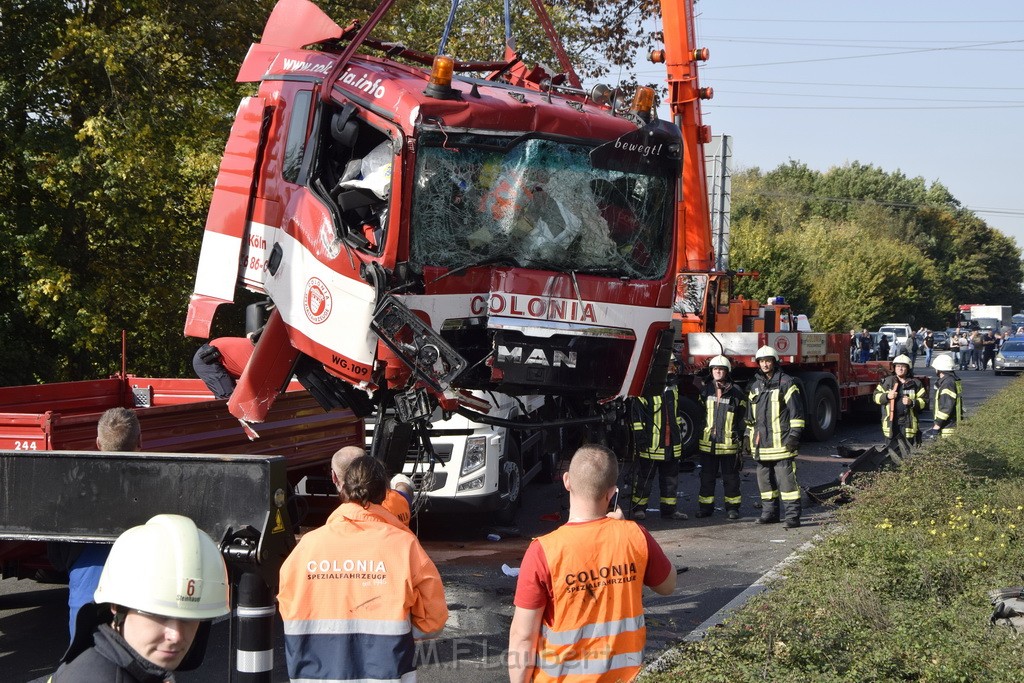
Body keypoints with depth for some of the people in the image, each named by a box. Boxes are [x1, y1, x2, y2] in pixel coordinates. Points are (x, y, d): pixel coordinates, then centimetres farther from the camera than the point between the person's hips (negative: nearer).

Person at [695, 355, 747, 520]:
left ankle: (732, 507, 13)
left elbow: (742, 419, 4)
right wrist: (697, 438, 9)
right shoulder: (705, 391, 9)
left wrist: (740, 439, -1)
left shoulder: (736, 393, 1)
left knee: (730, 477, 5)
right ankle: (706, 506, 16)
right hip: (707, 442, 2)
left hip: (728, 443, -2)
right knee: (707, 476, 8)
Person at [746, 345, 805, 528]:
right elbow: (750, 413, 23)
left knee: (786, 478, -9)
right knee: (764, 478, 11)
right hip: (761, 441, 7)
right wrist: (748, 434, 18)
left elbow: (796, 411, -6)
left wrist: (794, 434, -12)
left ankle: (792, 515, -8)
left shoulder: (786, 383, -4)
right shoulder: (755, 385, 15)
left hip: (781, 440, -7)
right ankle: (770, 511, 20)